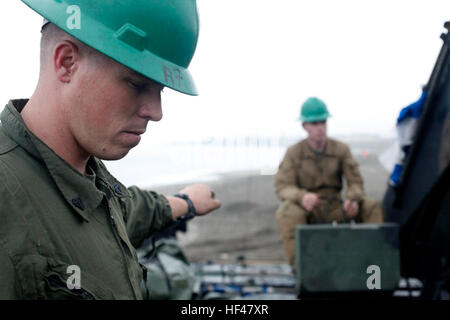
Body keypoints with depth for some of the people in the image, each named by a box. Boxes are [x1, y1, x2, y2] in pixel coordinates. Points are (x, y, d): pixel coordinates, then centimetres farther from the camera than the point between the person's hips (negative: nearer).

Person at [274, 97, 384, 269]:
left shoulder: (341, 149, 1)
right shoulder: (294, 153, -5)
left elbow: (356, 182, -2)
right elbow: (282, 187, -13)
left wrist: (353, 198, -27)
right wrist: (302, 197, -36)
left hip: (333, 209, 3)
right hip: (306, 210, -2)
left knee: (372, 208, -18)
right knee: (287, 212, -36)